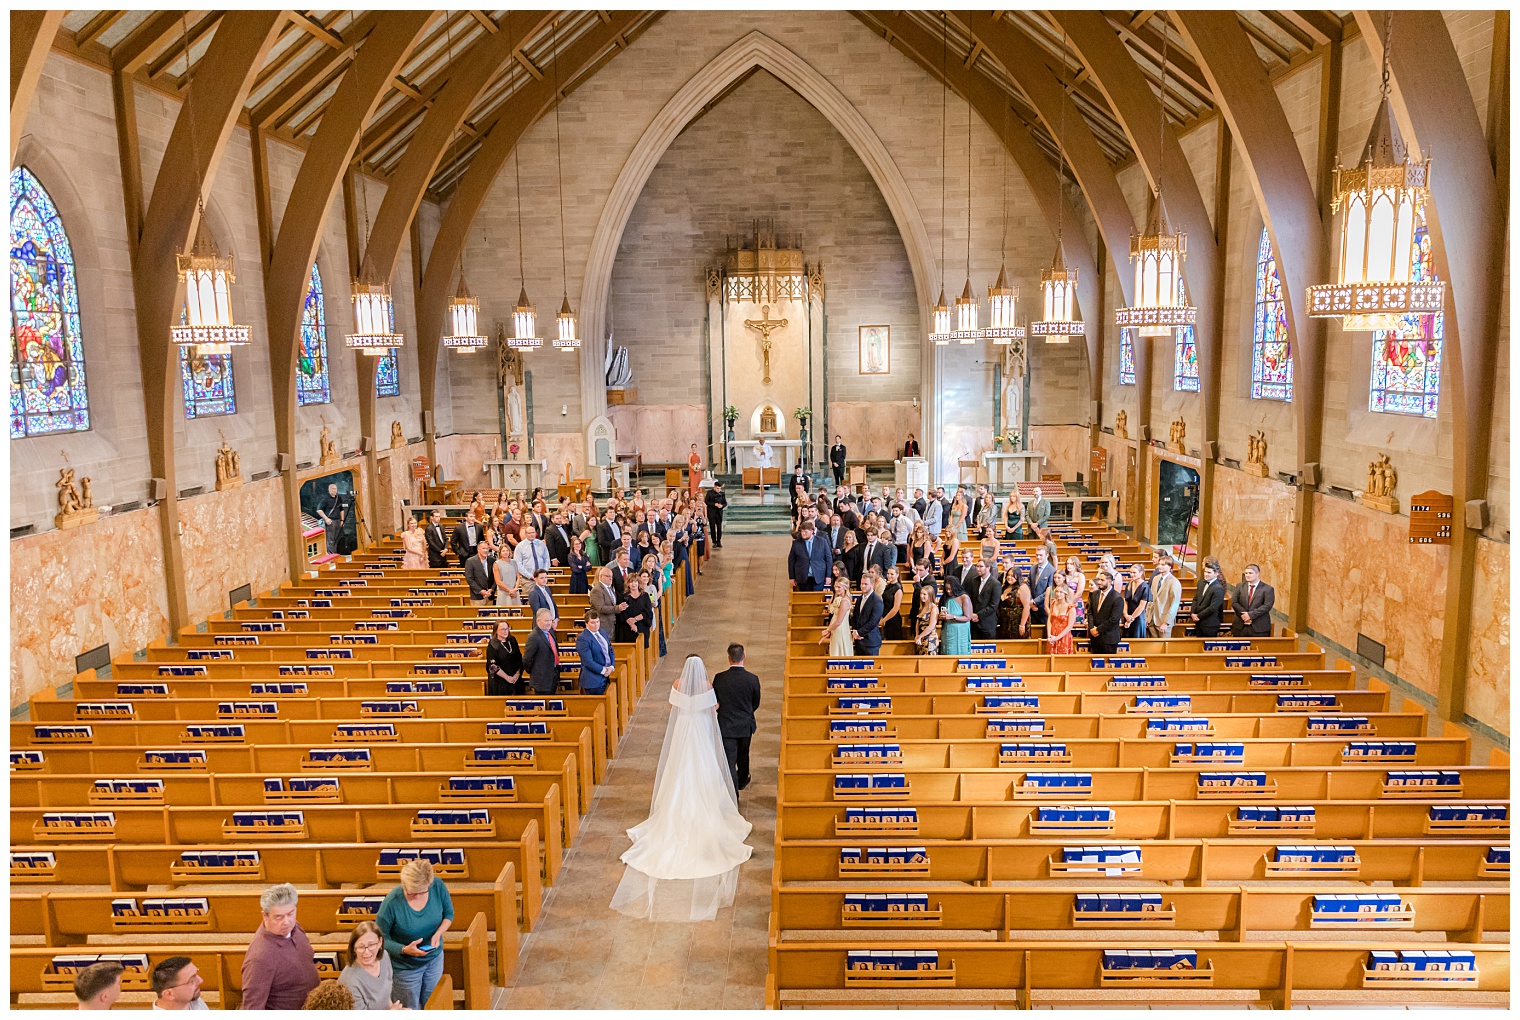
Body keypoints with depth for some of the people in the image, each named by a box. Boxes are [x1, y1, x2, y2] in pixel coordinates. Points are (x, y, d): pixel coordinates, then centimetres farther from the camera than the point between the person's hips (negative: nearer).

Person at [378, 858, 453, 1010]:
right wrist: (404, 950, -32)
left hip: (434, 958, 3)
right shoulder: (392, 902, -31)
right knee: (409, 1010, 18)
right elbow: (380, 938, -17)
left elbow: (449, 913, -3)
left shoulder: (438, 886, -21)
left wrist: (438, 933, -21)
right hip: (405, 967, -3)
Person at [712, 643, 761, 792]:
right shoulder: (753, 679, -15)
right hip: (745, 726, 2)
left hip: (726, 725, -2)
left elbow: (714, 703, -2)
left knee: (729, 760, 4)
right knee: (743, 756, 25)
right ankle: (742, 780, 48)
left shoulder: (719, 678, -16)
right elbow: (756, 704, -1)